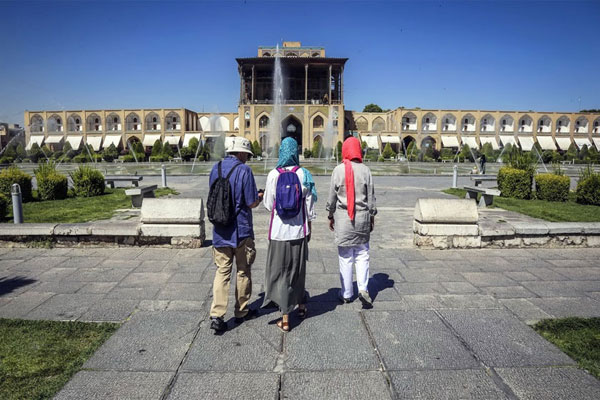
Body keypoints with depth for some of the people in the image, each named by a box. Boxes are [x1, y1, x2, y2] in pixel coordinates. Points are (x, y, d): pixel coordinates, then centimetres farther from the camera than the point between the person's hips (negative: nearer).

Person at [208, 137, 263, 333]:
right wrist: (260, 197, 9)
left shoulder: (216, 169, 6)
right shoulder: (243, 170, -13)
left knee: (222, 272, 8)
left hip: (219, 230, 4)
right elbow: (252, 203, -14)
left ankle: (216, 315, -1)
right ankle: (242, 312, 26)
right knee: (243, 272, 12)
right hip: (241, 230, -4)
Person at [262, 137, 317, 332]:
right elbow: (309, 205, 0)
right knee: (298, 268, 20)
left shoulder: (273, 175, -8)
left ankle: (285, 319, 10)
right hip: (299, 230, 2)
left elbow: (268, 204, -2)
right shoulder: (303, 174, -4)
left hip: (279, 231, -2)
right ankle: (301, 305, 38)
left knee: (281, 272, 6)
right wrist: (309, 228, 10)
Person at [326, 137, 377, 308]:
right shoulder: (365, 170, -2)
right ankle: (363, 288, -1)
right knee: (362, 255, 11)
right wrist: (372, 217, 12)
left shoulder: (338, 170, -4)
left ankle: (346, 294, 16)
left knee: (345, 257, 7)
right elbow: (371, 196, 2)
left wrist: (331, 216, 12)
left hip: (342, 217, -1)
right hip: (362, 216, 1)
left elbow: (332, 196, 0)